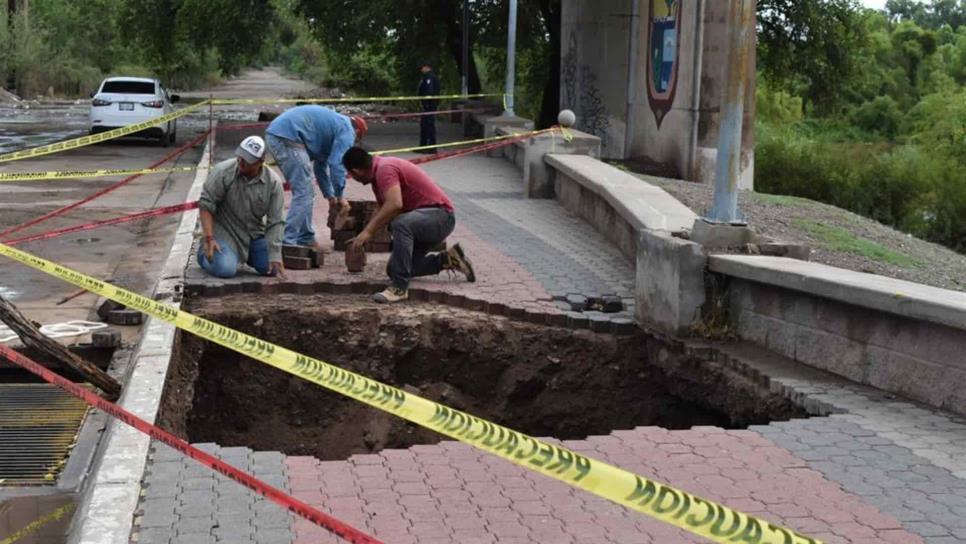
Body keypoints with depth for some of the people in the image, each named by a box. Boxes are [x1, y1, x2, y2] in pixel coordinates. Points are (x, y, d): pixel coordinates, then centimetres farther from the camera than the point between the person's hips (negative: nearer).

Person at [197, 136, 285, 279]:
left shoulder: (273, 183, -14)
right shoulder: (222, 172, -20)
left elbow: (275, 222, -12)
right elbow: (206, 204, -16)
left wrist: (274, 256, -16)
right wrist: (209, 239, -22)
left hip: (254, 233, 3)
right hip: (225, 231, -3)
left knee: (273, 269, -5)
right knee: (226, 270, -22)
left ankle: (246, 255, 25)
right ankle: (205, 252, 12)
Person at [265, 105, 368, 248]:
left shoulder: (334, 124, 32)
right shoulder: (347, 130, 4)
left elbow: (321, 165, 38)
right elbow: (337, 164, -6)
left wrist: (331, 197, 39)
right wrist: (340, 197, 5)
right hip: (288, 136, -10)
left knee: (304, 192, 17)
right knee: (303, 193, -7)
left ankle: (306, 240, 22)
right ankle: (286, 244, -11)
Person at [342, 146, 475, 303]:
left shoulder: (384, 168, -19)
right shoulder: (378, 172, 12)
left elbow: (394, 204, -35)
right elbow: (383, 211, 27)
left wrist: (368, 232, -30)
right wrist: (363, 236, 32)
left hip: (439, 215, -11)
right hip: (423, 217, 11)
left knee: (400, 224, -39)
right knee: (394, 269, 8)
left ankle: (400, 287, -32)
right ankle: (447, 259, 16)